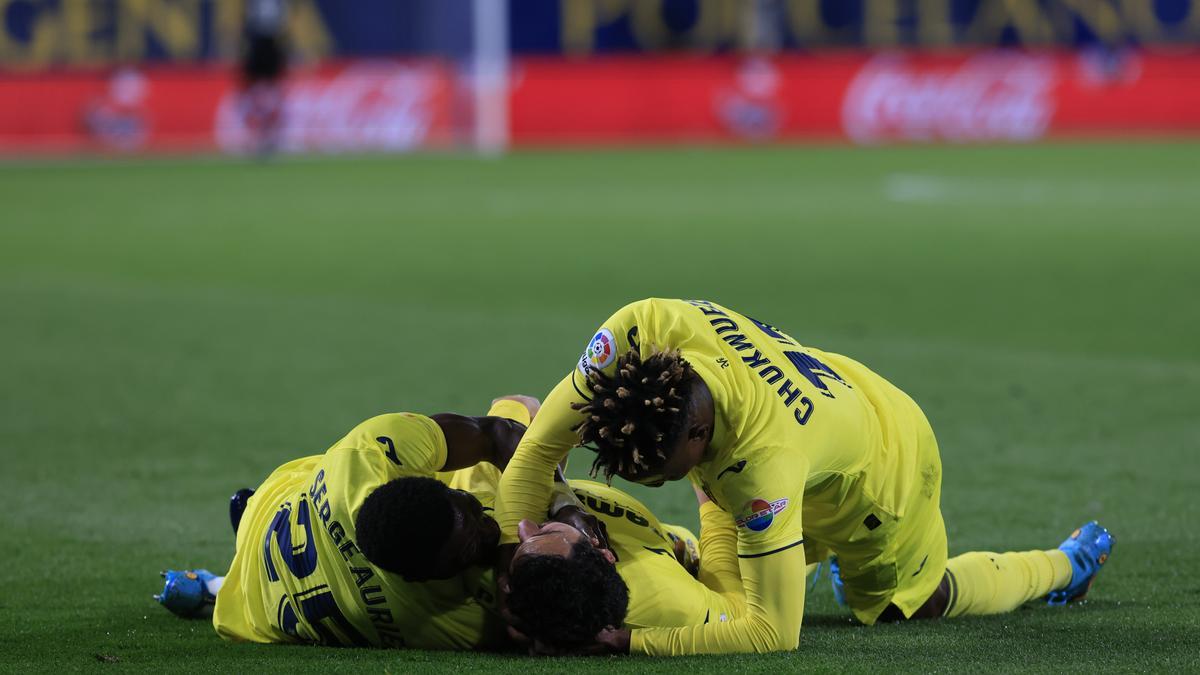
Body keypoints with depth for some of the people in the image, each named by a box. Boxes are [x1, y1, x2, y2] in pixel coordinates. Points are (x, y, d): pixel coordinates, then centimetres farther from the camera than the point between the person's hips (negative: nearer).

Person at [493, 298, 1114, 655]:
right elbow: (540, 448, -26)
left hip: (886, 471, -5)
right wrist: (510, 572, -34)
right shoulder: (641, 330, -38)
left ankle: (1067, 564, 46)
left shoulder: (764, 460, -48)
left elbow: (773, 633, -42)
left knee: (911, 603, 22)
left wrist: (632, 642, -47)